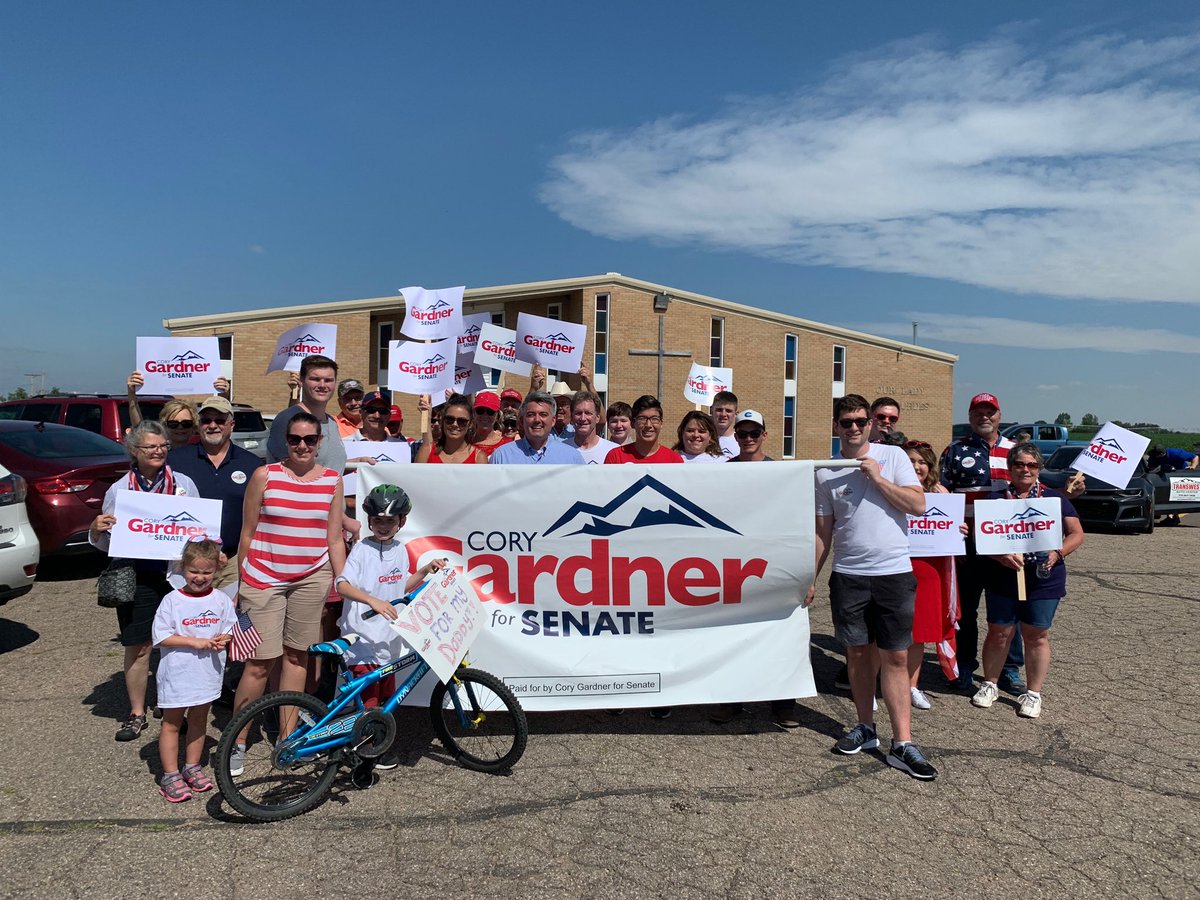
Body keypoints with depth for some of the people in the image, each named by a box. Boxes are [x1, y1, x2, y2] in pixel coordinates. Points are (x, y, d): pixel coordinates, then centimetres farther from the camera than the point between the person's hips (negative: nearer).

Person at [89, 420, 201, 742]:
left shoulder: (184, 483, 4)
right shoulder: (119, 489, 5)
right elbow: (106, 544, 11)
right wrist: (96, 530, -11)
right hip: (136, 578, 0)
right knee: (138, 647, 5)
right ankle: (137, 713, 21)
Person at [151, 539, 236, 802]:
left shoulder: (221, 600, -1)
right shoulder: (172, 600, -10)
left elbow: (231, 630, 7)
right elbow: (161, 637, -12)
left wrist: (224, 639, -15)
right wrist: (194, 642, -20)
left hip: (207, 672, 3)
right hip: (177, 673, -3)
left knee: (199, 719, 16)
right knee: (172, 723, 7)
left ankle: (192, 767, 31)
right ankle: (170, 775, 17)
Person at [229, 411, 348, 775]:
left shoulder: (333, 481, 4)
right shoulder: (265, 476, -2)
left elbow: (335, 540, 7)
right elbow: (247, 533, 4)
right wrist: (243, 581, 6)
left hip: (312, 579, 2)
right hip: (264, 579, -2)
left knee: (297, 655, 10)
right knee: (261, 663, -3)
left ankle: (288, 735, 23)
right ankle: (237, 741, 14)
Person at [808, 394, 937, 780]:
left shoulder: (892, 456, 0)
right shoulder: (826, 473, 4)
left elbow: (918, 505, -7)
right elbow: (822, 532, 8)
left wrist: (877, 477, -14)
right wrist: (811, 578, 6)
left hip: (894, 573, -2)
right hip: (848, 576, 2)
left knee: (895, 658, 0)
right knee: (858, 652, 10)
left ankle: (902, 744, 5)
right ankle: (865, 727, 26)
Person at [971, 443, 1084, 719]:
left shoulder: (1055, 498, 7)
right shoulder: (996, 500, 5)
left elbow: (1076, 534, 4)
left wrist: (1057, 554, -15)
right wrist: (1002, 556, -20)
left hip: (1043, 580, 0)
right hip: (1002, 580, 0)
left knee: (1037, 635, 6)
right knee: (999, 633, 6)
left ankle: (1033, 693, 18)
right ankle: (990, 684, 23)